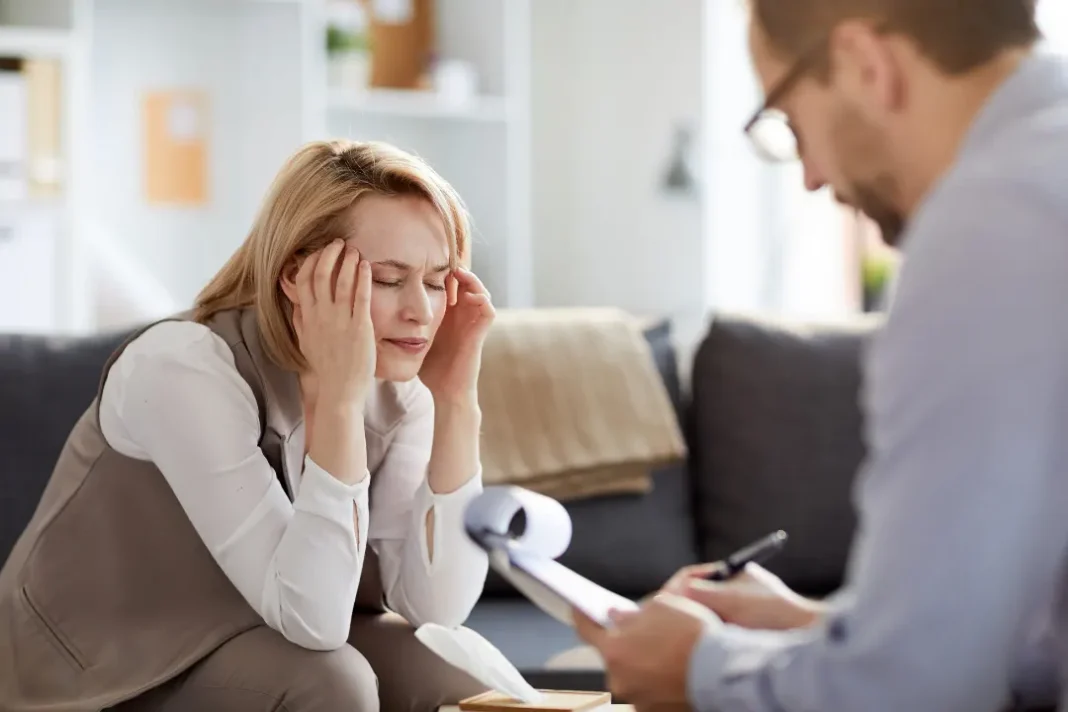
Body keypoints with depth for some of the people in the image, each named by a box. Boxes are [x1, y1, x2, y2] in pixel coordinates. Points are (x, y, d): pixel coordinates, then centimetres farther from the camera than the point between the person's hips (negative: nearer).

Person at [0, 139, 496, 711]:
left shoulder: (396, 384, -9)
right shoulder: (185, 369, -27)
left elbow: (435, 608, -19)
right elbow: (311, 619, -34)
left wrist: (455, 399, -24)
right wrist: (337, 395, -38)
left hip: (245, 649, 6)